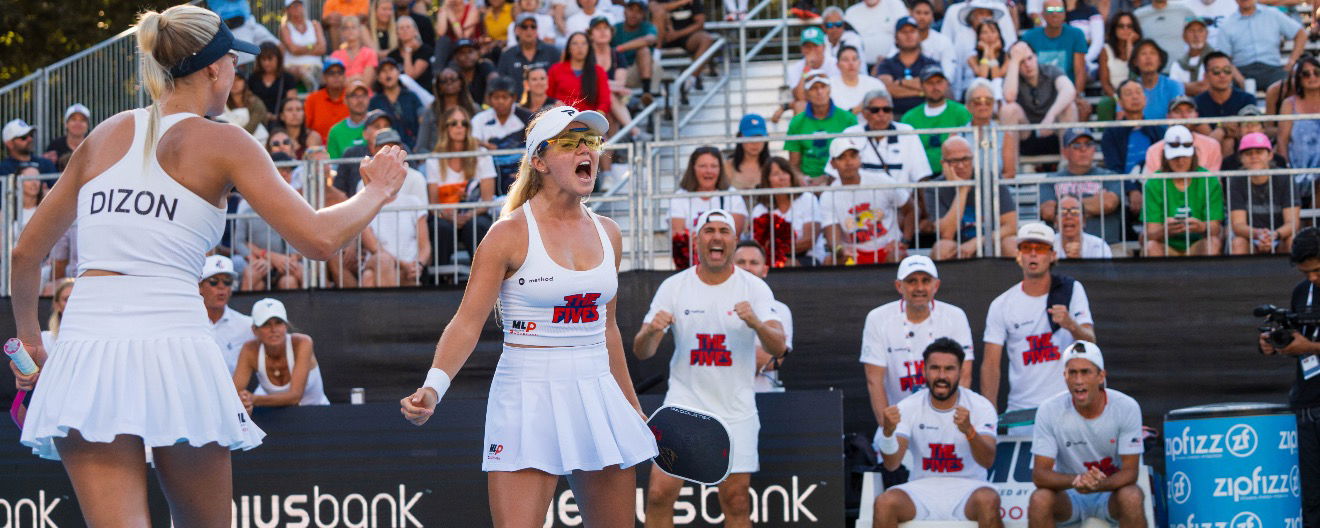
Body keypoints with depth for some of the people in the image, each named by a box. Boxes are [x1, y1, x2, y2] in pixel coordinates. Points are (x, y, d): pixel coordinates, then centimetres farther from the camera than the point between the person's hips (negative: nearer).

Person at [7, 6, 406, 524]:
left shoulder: (104, 136, 17)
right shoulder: (221, 143, 4)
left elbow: (26, 252, 22)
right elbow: (318, 237, -3)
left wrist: (29, 339, 36)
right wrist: (377, 193, 15)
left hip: (85, 344, 3)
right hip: (173, 341, -3)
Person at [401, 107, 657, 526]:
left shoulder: (608, 234, 10)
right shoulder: (511, 234, -7)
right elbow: (467, 322, -12)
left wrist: (634, 409, 22)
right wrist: (433, 389, -27)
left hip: (599, 397, 6)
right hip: (530, 394, -6)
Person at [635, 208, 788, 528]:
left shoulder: (754, 288, -1)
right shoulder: (674, 287, 0)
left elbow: (778, 348, -11)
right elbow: (641, 352, -1)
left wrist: (756, 323, -32)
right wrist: (651, 332, -25)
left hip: (735, 411, 0)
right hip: (684, 404, 0)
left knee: (735, 499, 2)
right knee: (660, 492, -10)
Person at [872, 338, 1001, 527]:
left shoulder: (981, 406, -3)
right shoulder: (908, 407, 1)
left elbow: (987, 461, -17)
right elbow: (892, 464, -8)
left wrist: (969, 431, -37)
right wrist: (888, 431, -29)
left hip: (966, 489, -1)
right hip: (923, 488, 1)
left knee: (987, 500, -36)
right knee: (885, 502, -30)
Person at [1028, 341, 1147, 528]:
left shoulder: (1127, 407, -14)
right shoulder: (1049, 410, -13)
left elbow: (1130, 471, -14)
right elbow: (1039, 474, -15)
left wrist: (1100, 484, -37)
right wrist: (1075, 480, -37)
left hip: (1110, 492, 0)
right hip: (1068, 495, 0)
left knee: (1132, 497, -33)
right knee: (1039, 499, -31)